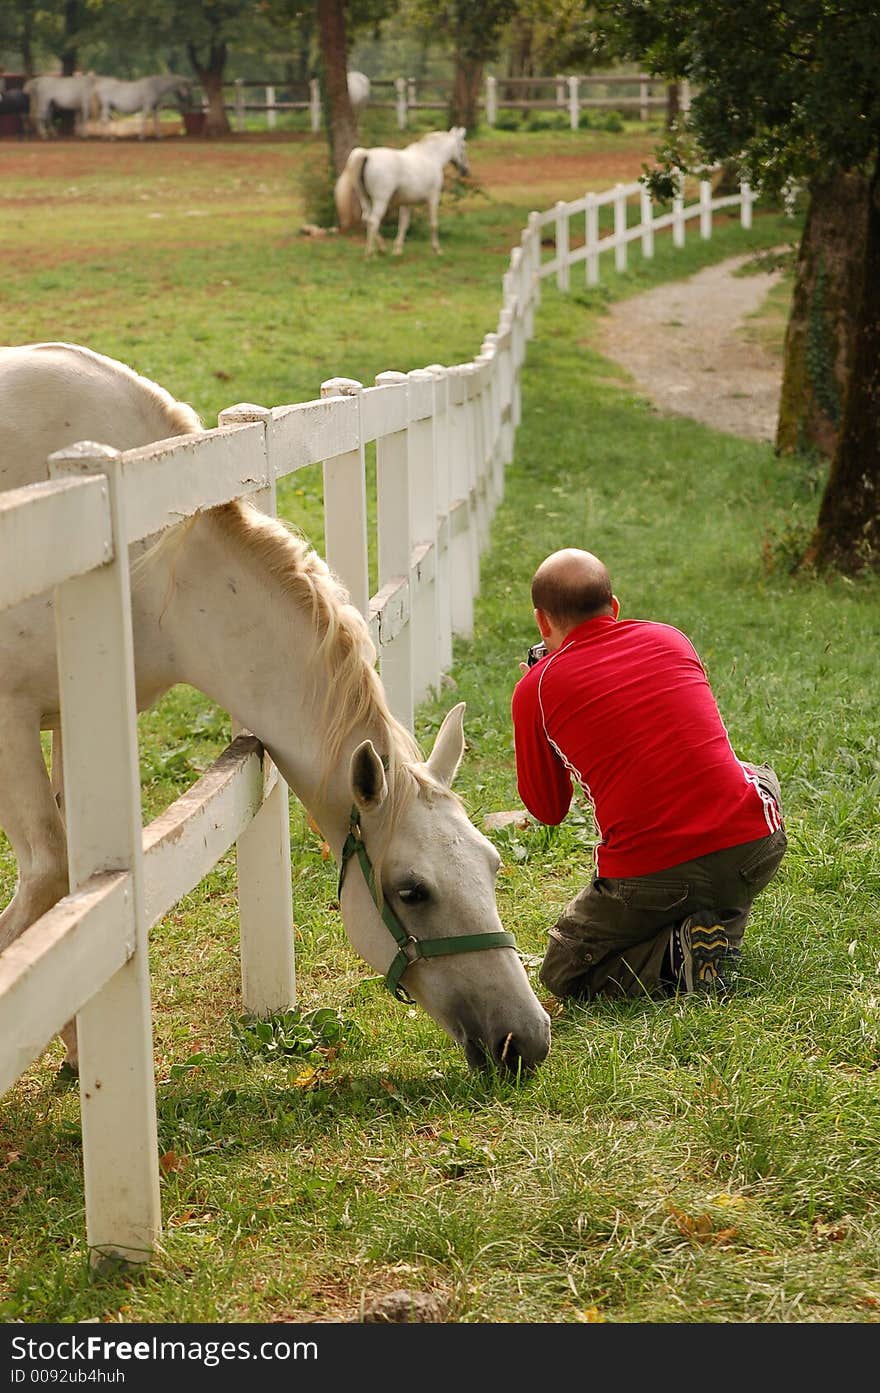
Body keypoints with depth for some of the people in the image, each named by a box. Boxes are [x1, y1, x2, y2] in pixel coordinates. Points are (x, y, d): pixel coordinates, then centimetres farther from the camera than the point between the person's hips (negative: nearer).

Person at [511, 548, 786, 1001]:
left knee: (562, 973, 22)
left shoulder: (535, 690, 2)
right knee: (758, 777, 38)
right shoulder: (669, 639, 11)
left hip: (649, 879, -3)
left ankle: (674, 956, -5)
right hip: (753, 847, 3)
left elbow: (548, 810, 15)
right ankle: (719, 931, 18)